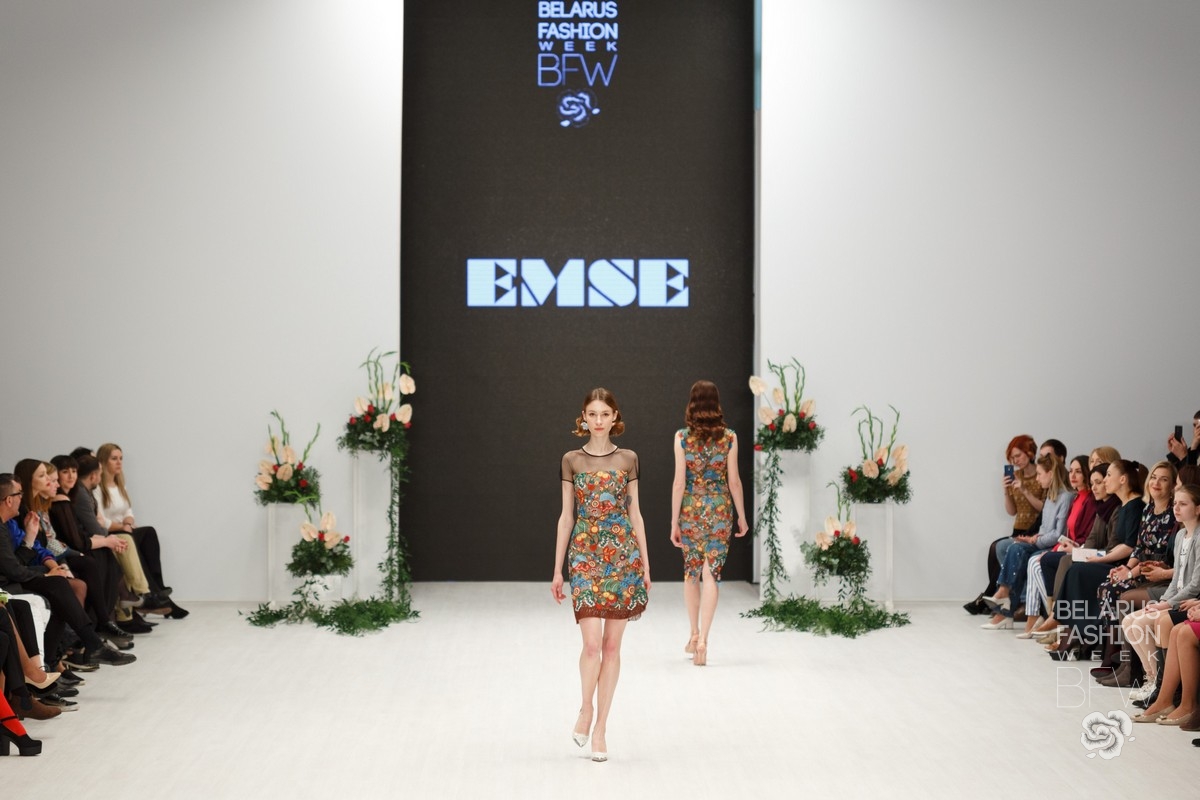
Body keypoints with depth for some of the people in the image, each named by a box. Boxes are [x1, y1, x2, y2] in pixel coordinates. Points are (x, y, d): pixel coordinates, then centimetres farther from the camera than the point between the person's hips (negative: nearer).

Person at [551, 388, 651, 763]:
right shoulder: (572, 461, 4)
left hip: (623, 553, 1)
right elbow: (566, 516, 6)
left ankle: (601, 727, 11)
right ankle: (586, 708, 14)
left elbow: (635, 513, 9)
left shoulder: (627, 459, 6)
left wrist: (645, 564, 6)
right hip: (585, 555, -1)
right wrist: (557, 569, 4)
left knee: (612, 645, 3)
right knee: (592, 643, -12)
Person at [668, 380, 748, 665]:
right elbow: (734, 481, -2)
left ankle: (695, 634, 26)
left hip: (690, 509, 0)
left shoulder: (682, 437, -6)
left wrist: (674, 522, -3)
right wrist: (742, 515, 10)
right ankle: (703, 639, -10)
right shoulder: (729, 438, -4)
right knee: (712, 573, 0)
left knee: (691, 572, 17)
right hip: (720, 509, 0)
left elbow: (679, 482, -7)